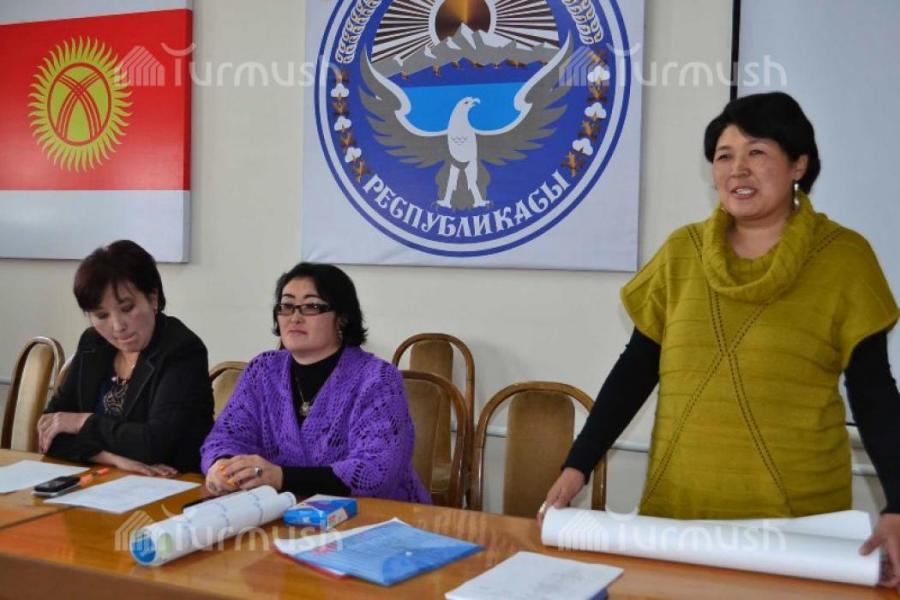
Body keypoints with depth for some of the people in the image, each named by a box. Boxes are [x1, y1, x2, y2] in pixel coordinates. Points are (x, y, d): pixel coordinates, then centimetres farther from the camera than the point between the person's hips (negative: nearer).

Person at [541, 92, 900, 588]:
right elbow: (636, 369, 5)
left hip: (797, 516, -2)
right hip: (677, 507, 3)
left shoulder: (841, 257, -4)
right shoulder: (682, 252, 3)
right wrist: (577, 465, -2)